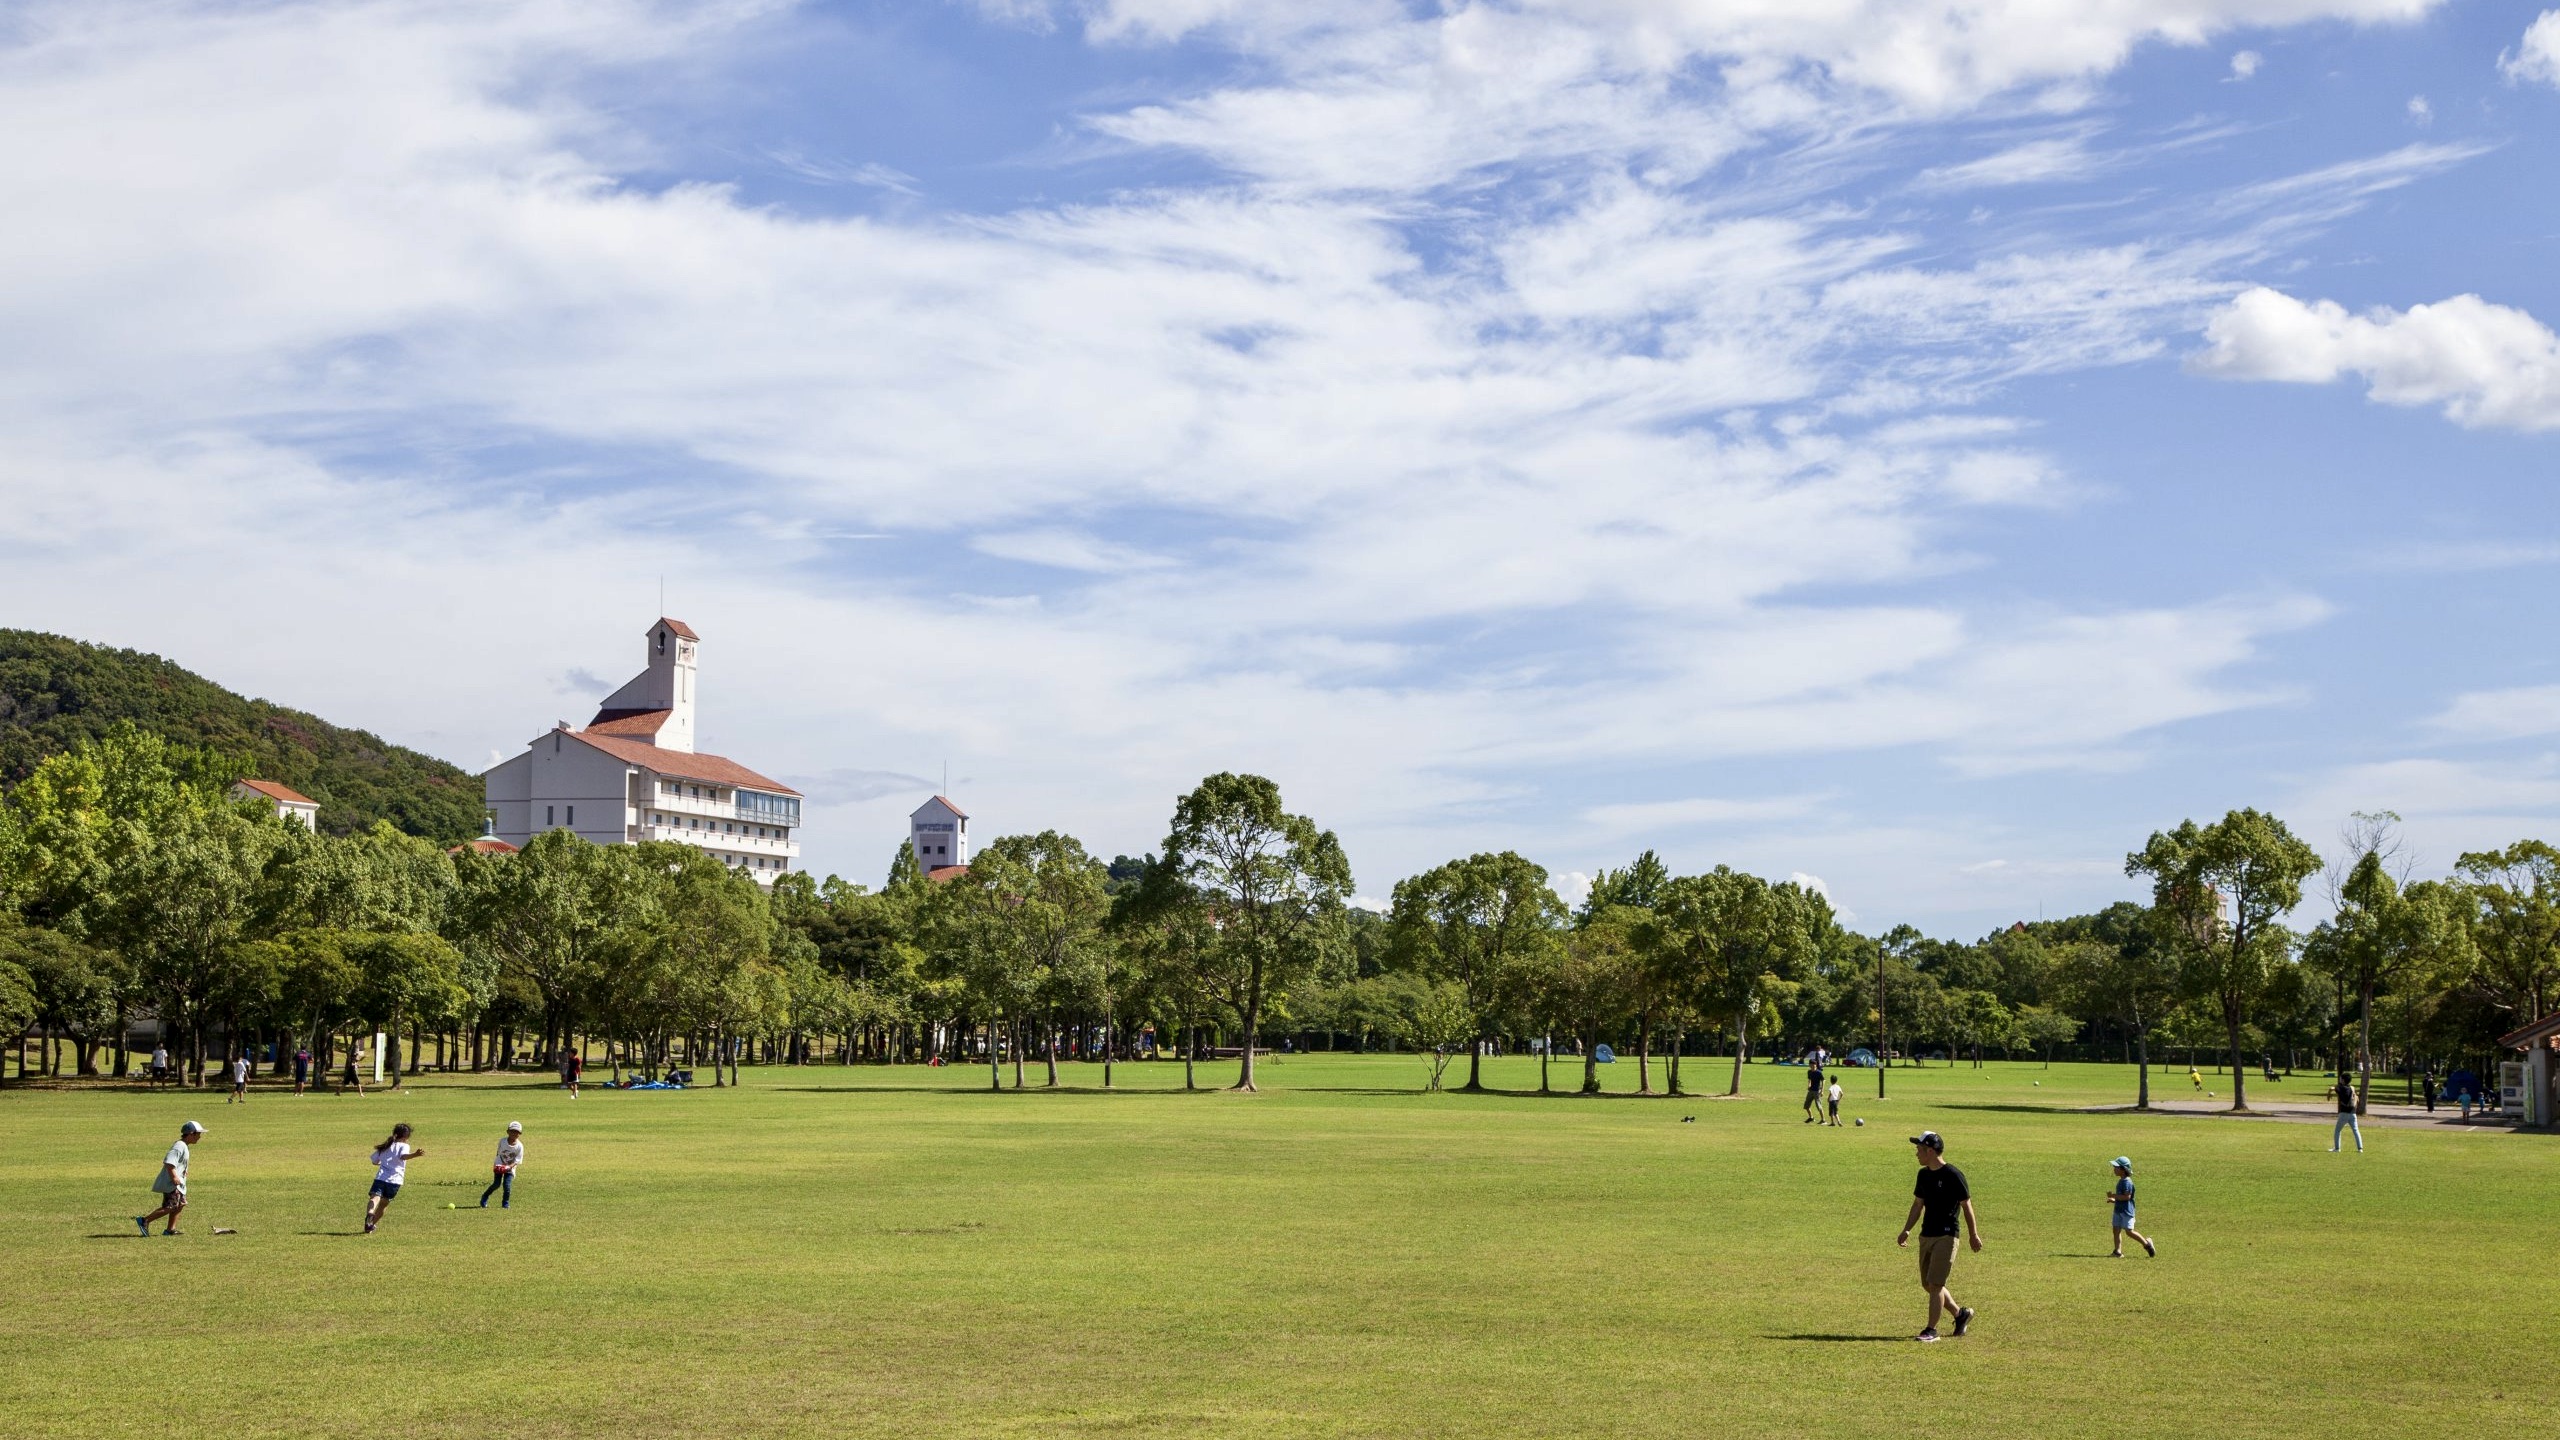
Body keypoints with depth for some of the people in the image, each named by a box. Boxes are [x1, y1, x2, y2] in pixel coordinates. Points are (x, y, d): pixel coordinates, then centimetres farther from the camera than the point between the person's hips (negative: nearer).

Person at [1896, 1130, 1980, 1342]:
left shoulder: (1953, 1175, -13)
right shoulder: (1924, 1174, 9)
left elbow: (1966, 1205, -7)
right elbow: (1918, 1205, 17)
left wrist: (1973, 1234, -4)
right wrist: (1906, 1230, 8)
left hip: (1946, 1236, -8)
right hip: (1926, 1235, 8)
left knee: (1935, 1284, -10)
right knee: (1927, 1284, 11)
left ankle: (1931, 1330, -4)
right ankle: (1961, 1313, 29)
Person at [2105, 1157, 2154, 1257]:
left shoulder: (2127, 1182, -17)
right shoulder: (2121, 1181, 14)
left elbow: (2127, 1196, -25)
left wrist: (2114, 1195, -20)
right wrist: (2114, 1200, 12)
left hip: (2126, 1211, -10)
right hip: (2118, 1210, 10)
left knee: (2129, 1231, -6)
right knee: (2116, 1230, 4)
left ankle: (2146, 1244, 11)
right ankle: (2118, 1251, 5)